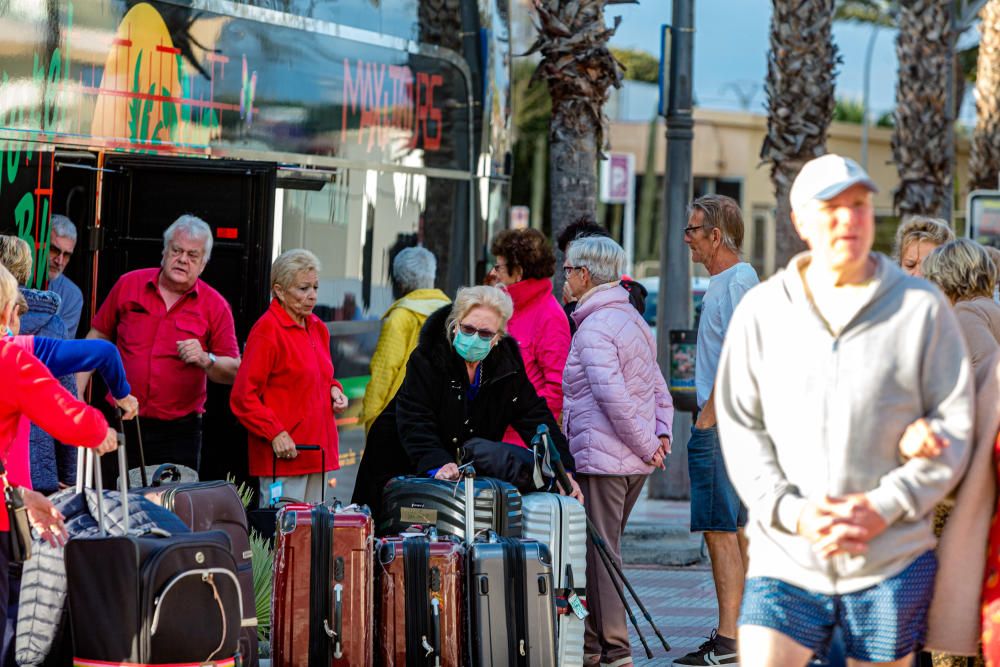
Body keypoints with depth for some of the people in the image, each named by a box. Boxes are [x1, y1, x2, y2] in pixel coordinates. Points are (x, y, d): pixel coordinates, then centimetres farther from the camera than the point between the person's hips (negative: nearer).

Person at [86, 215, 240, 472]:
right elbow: (98, 337, 14)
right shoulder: (129, 285, 6)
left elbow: (234, 371, 0)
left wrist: (206, 361, -20)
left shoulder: (215, 305, 1)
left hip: (179, 430, -1)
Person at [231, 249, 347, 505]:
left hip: (318, 450, 8)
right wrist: (275, 434, -20)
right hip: (283, 455, -8)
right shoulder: (267, 329, -11)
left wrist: (333, 390, 9)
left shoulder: (317, 328, 14)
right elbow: (244, 397, -13)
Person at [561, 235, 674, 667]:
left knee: (599, 552, -4)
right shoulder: (632, 319, 17)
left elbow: (613, 396, -23)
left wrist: (646, 446, -17)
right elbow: (658, 388, 19)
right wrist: (660, 433, 9)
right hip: (635, 462, 10)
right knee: (603, 550, 15)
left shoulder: (594, 328, -14)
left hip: (602, 458, -10)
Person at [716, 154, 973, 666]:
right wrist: (790, 510, -10)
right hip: (785, 556, 1)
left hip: (891, 562, 0)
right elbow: (738, 426, 4)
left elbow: (954, 427, 0)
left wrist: (884, 507, -11)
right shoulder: (761, 311, 4)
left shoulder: (922, 307, 0)